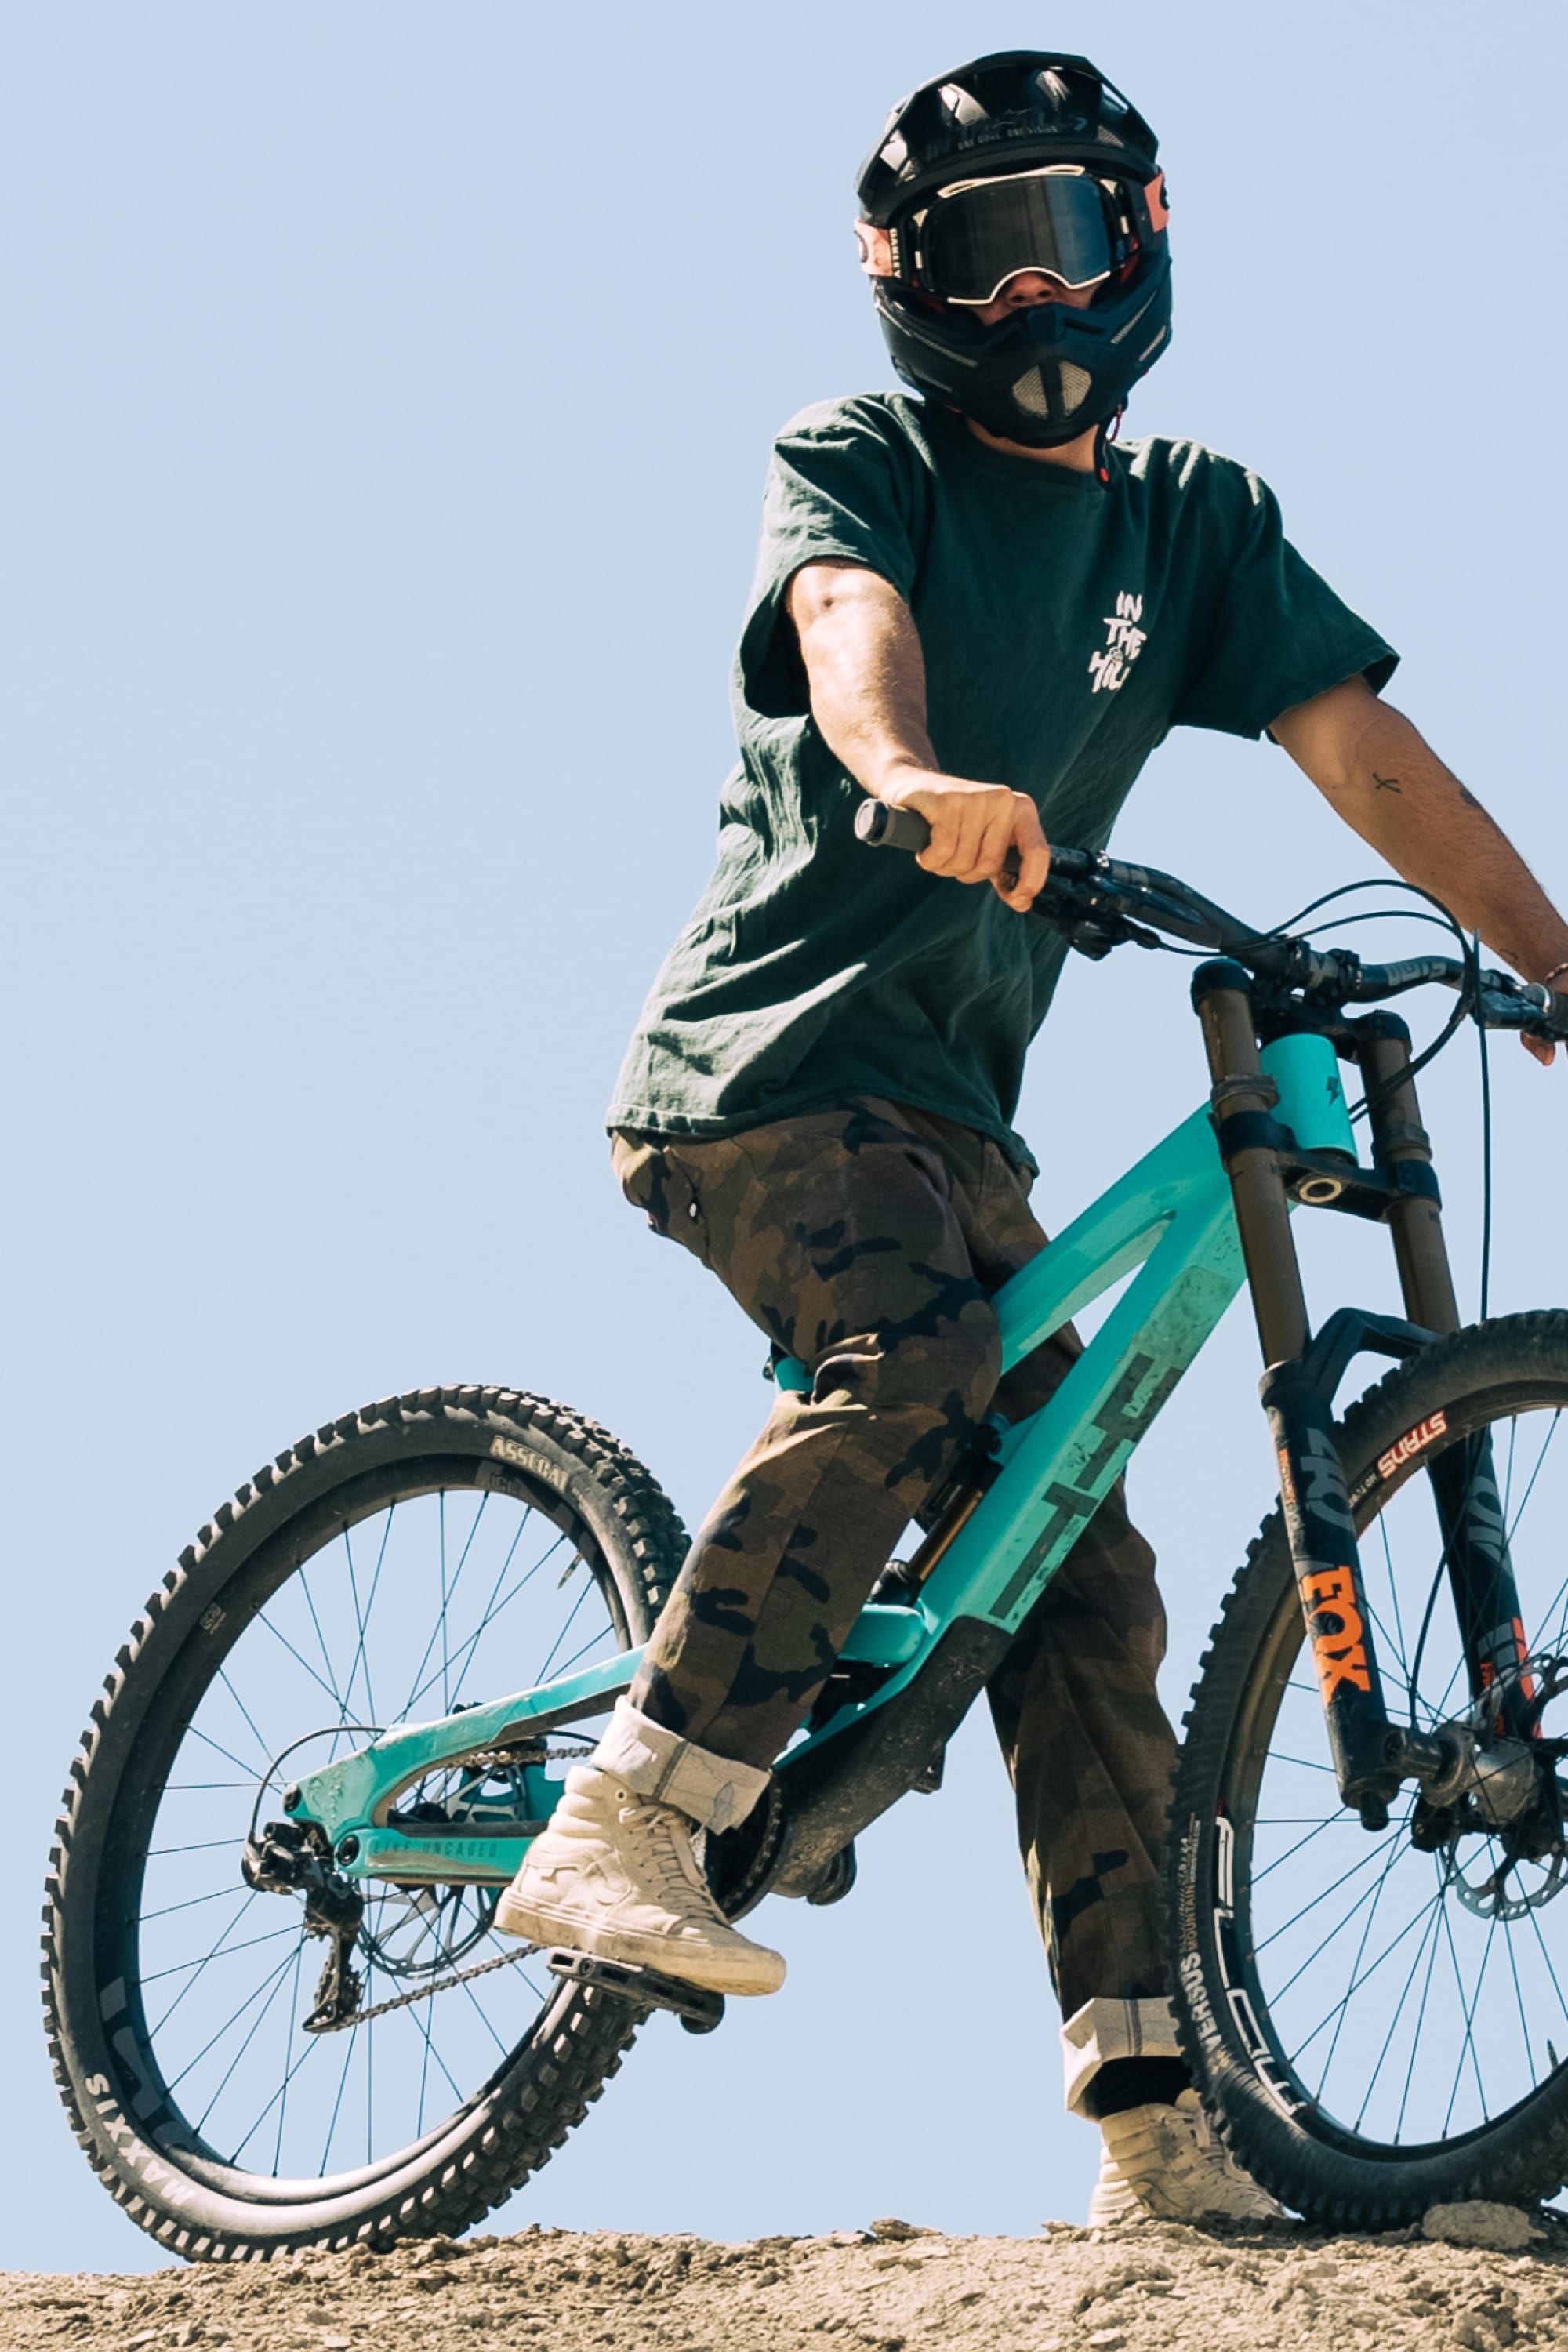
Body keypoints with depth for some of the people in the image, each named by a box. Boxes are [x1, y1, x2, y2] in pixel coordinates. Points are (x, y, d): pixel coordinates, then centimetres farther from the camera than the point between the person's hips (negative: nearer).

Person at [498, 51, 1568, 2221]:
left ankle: (1158, 2117, -5)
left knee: (1081, 1575, -3)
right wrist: (909, 774, -47)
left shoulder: (1192, 522, 13)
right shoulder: (857, 464, -2)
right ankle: (621, 1831, -31)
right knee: (916, 1354, -33)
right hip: (762, 1060, -5)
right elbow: (850, 618, -25)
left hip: (950, 1109, 6)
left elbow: (1368, 755, 6)